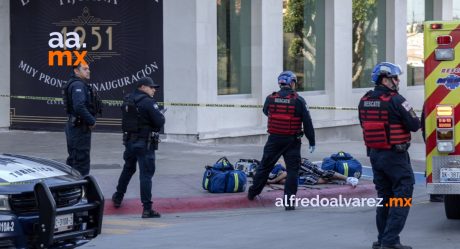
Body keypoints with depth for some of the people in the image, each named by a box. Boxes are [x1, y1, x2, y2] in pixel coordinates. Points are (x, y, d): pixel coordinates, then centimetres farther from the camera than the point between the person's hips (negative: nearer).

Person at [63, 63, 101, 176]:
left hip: (73, 125, 11)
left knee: (73, 158, 18)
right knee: (82, 159, -7)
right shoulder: (78, 85, -16)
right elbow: (79, 107, -29)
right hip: (80, 127, -11)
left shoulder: (81, 84, 17)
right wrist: (92, 121, -18)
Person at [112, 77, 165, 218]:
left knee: (128, 169, 26)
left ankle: (118, 197, 40)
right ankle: (147, 209, -8)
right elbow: (159, 122, -20)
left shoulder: (127, 101, 9)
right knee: (146, 174, -6)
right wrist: (161, 115, 4)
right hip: (145, 143, -7)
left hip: (129, 141, 7)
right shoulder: (148, 102, -15)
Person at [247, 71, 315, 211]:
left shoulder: (270, 99, -2)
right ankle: (289, 201, -4)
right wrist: (312, 142, 0)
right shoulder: (298, 101, -10)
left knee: (265, 166, 18)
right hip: (292, 141, -3)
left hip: (274, 140, 3)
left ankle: (253, 193, 32)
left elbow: (265, 111, 19)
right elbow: (307, 123, -8)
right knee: (292, 170, 2)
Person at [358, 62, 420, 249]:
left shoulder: (364, 101, 6)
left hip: (374, 154, 7)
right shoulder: (395, 100, -16)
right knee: (402, 197, -3)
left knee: (384, 197, 16)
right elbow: (415, 125, -11)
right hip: (395, 155, -7)